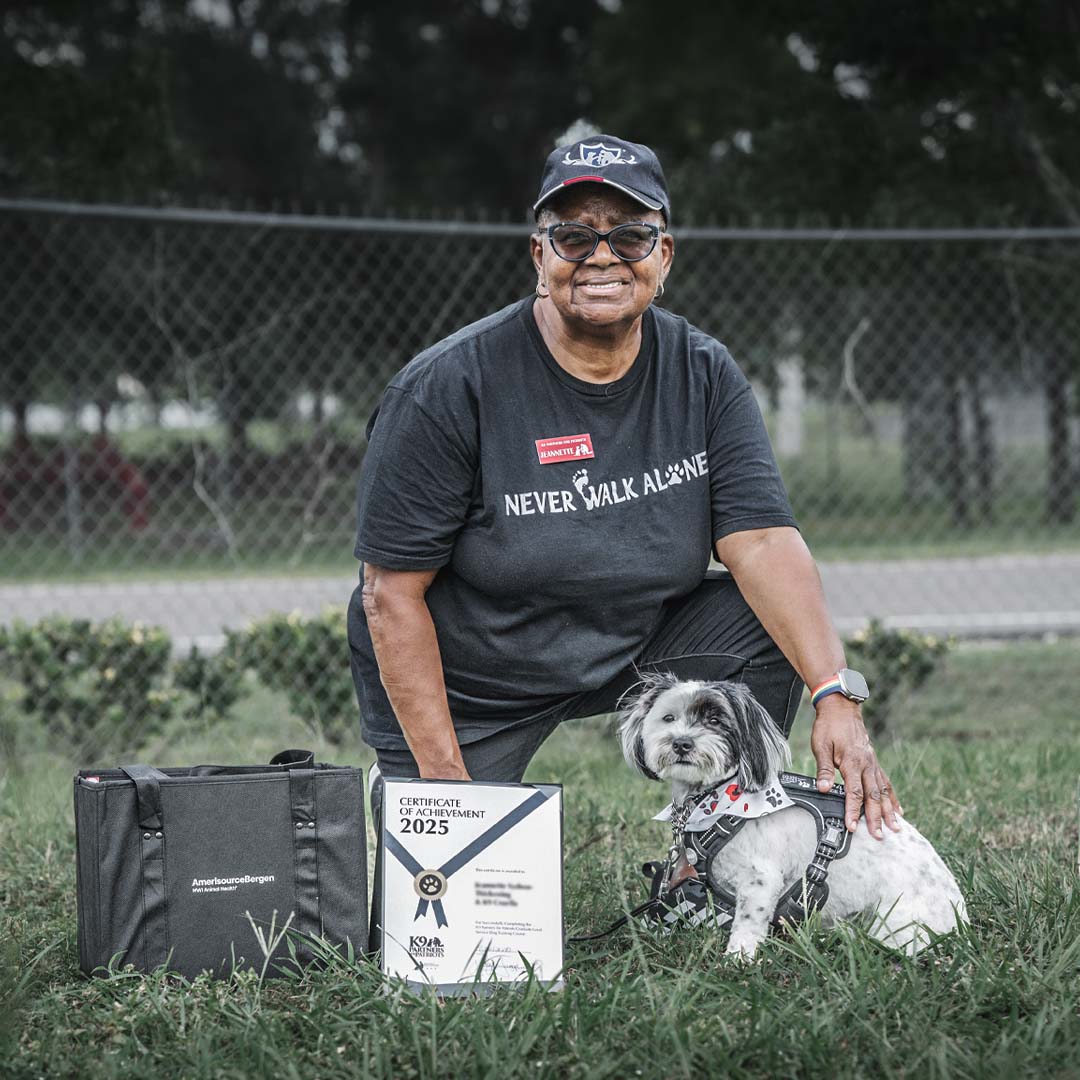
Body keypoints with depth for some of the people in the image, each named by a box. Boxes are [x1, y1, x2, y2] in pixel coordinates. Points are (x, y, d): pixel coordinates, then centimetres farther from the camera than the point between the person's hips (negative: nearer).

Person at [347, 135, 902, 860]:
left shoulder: (704, 376, -7)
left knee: (772, 620, -19)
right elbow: (392, 594, -18)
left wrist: (838, 696, -32)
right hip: (465, 682, -4)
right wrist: (443, 780, -22)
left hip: (635, 649, 4)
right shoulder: (448, 388, -20)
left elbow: (763, 542, -17)